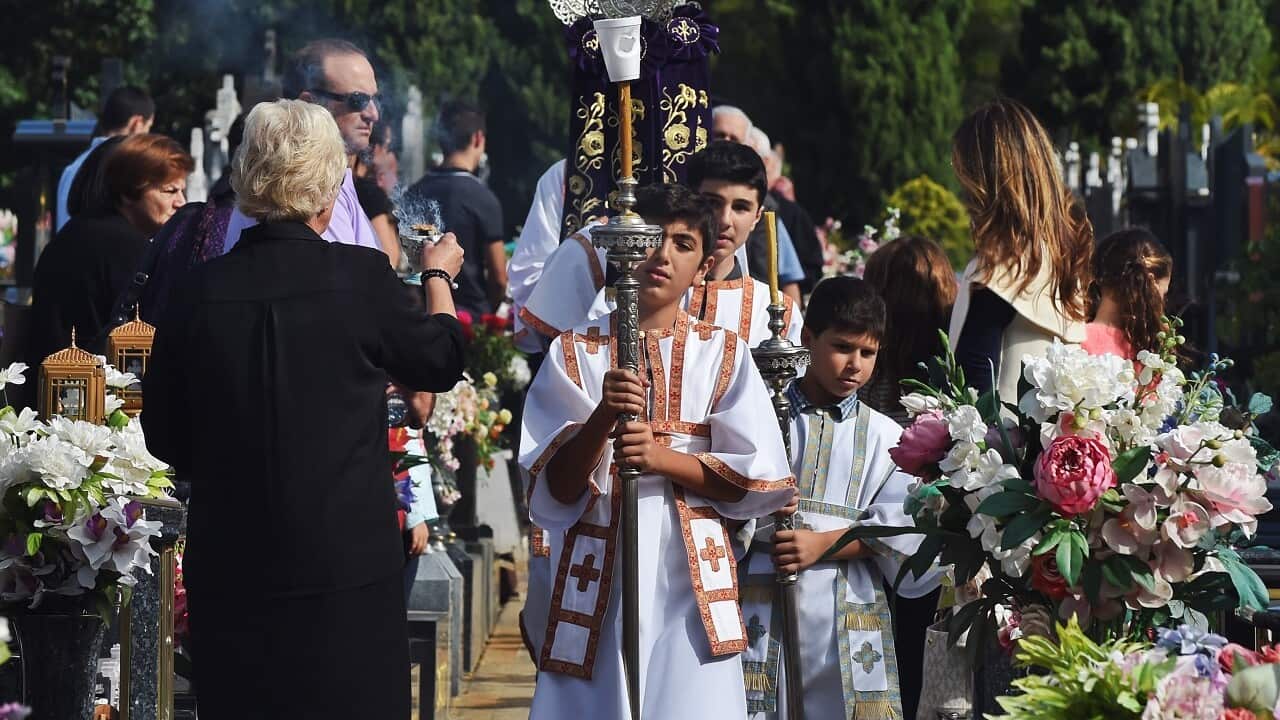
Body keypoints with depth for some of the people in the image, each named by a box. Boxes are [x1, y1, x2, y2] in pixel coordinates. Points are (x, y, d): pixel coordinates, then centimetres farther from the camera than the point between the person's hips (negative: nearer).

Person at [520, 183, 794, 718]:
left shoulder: (722, 354, 8)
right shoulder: (576, 352, 5)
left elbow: (756, 480, 0)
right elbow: (557, 491, -1)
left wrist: (662, 457, -14)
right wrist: (602, 418, -19)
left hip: (690, 578, 0)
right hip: (598, 574, 0)